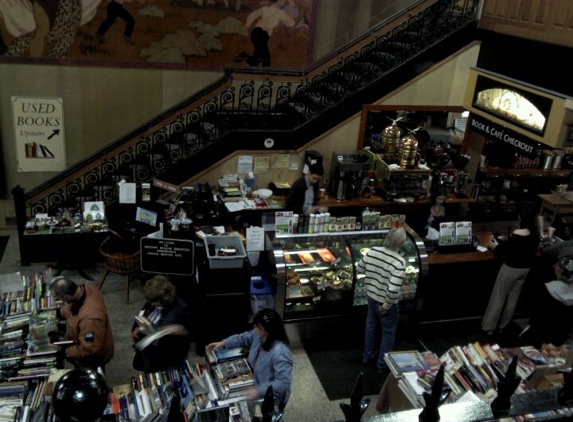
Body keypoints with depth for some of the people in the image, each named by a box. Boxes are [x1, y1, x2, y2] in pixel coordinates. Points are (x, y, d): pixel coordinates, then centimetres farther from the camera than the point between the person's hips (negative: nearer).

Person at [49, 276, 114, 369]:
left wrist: (66, 352, -22)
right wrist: (60, 311, -3)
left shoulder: (89, 317, -46)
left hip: (93, 358, -7)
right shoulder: (87, 288, -22)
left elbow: (88, 349, -33)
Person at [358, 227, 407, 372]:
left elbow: (360, 267, 5)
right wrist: (386, 306, -19)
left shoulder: (372, 251, -14)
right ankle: (383, 364, 34)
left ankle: (367, 356, 45)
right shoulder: (399, 262, -30)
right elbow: (393, 290, -35)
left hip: (371, 297, 6)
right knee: (388, 333, 18)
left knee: (371, 326, 27)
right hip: (387, 302, -5)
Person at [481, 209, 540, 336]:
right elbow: (533, 251, 11)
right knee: (513, 298, 17)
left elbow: (508, 251, -19)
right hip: (525, 268, 7)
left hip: (511, 268, -7)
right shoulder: (535, 234, -1)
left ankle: (489, 327, 13)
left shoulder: (518, 233, -23)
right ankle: (502, 326, 29)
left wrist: (497, 246, -2)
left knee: (498, 298, 5)